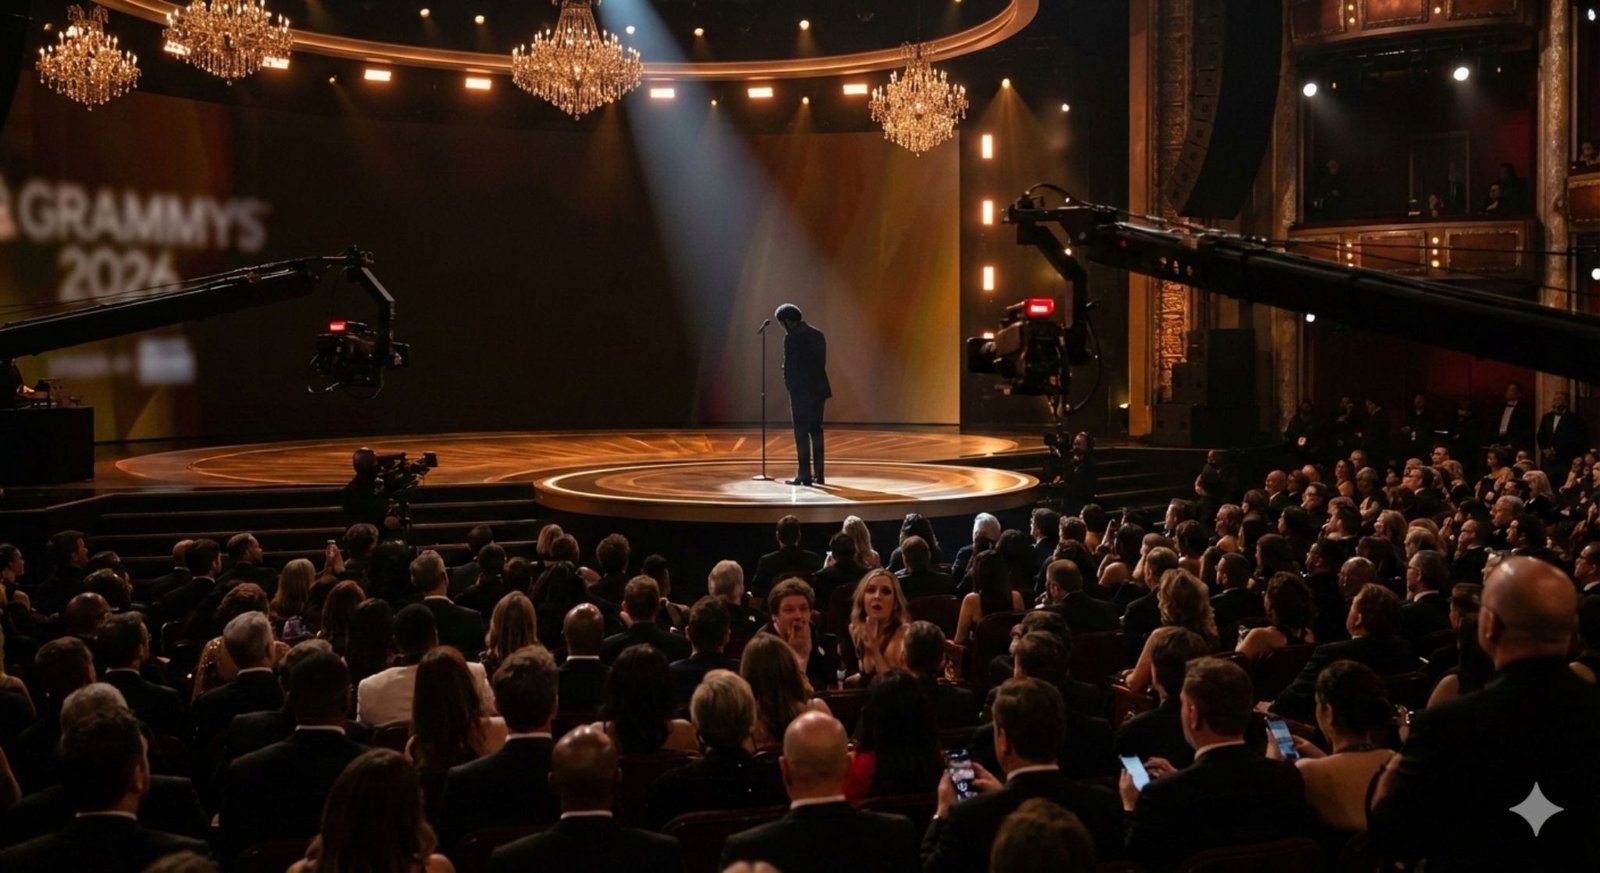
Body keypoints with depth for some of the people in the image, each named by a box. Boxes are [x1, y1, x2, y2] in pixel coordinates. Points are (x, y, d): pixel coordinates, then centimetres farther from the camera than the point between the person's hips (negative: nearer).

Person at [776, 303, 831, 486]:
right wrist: (815, 382, 14)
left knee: (802, 433, -3)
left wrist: (789, 385, -1)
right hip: (819, 389, 7)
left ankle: (805, 475, -3)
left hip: (801, 391, -7)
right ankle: (818, 474, 11)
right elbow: (822, 362, 11)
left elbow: (789, 365, -13)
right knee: (816, 431, 11)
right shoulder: (818, 334, 11)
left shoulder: (792, 337, -12)